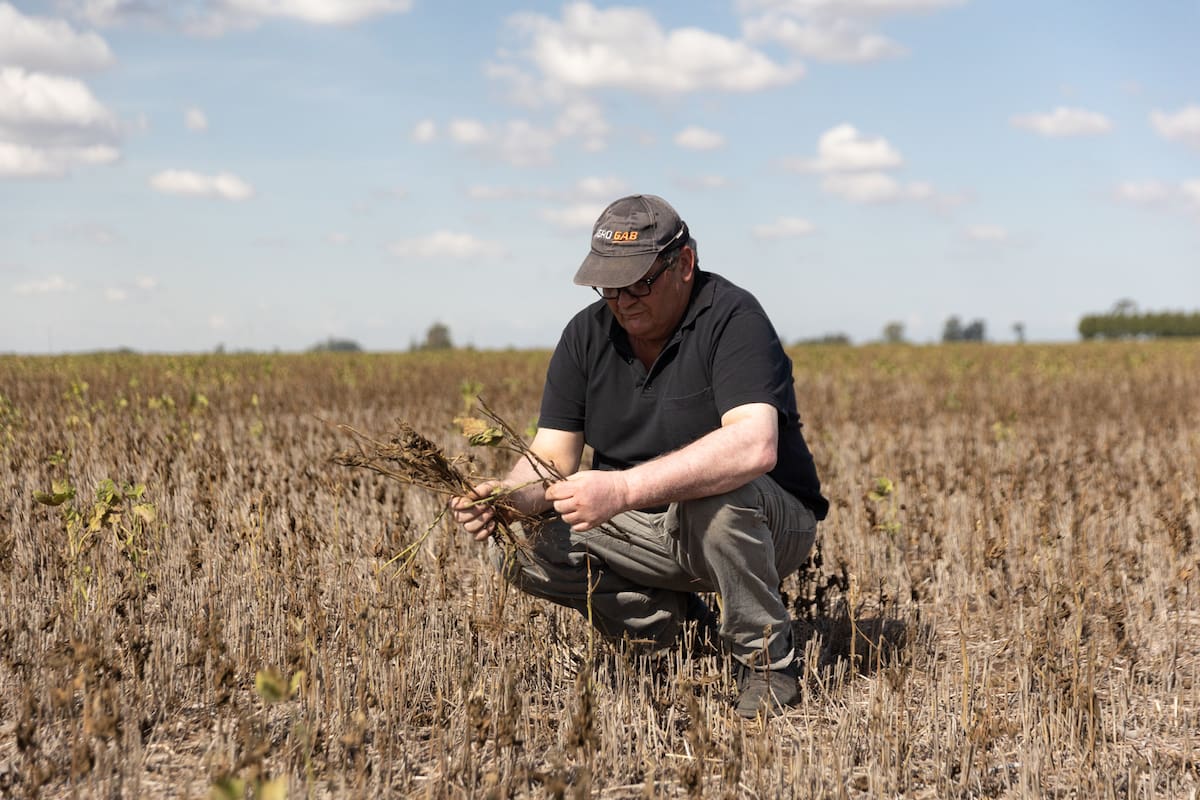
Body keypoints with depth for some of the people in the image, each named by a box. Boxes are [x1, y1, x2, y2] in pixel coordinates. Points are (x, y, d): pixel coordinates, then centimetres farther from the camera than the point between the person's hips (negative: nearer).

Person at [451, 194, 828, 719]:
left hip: (771, 526, -6)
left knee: (712, 497, -38)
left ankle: (769, 664, -17)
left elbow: (754, 445, -37)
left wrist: (624, 489, -44)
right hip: (651, 533, 6)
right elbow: (552, 458, -2)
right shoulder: (585, 335, 0)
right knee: (530, 554, -15)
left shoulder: (731, 318, -20)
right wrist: (503, 498, -27)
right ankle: (677, 622, 5)